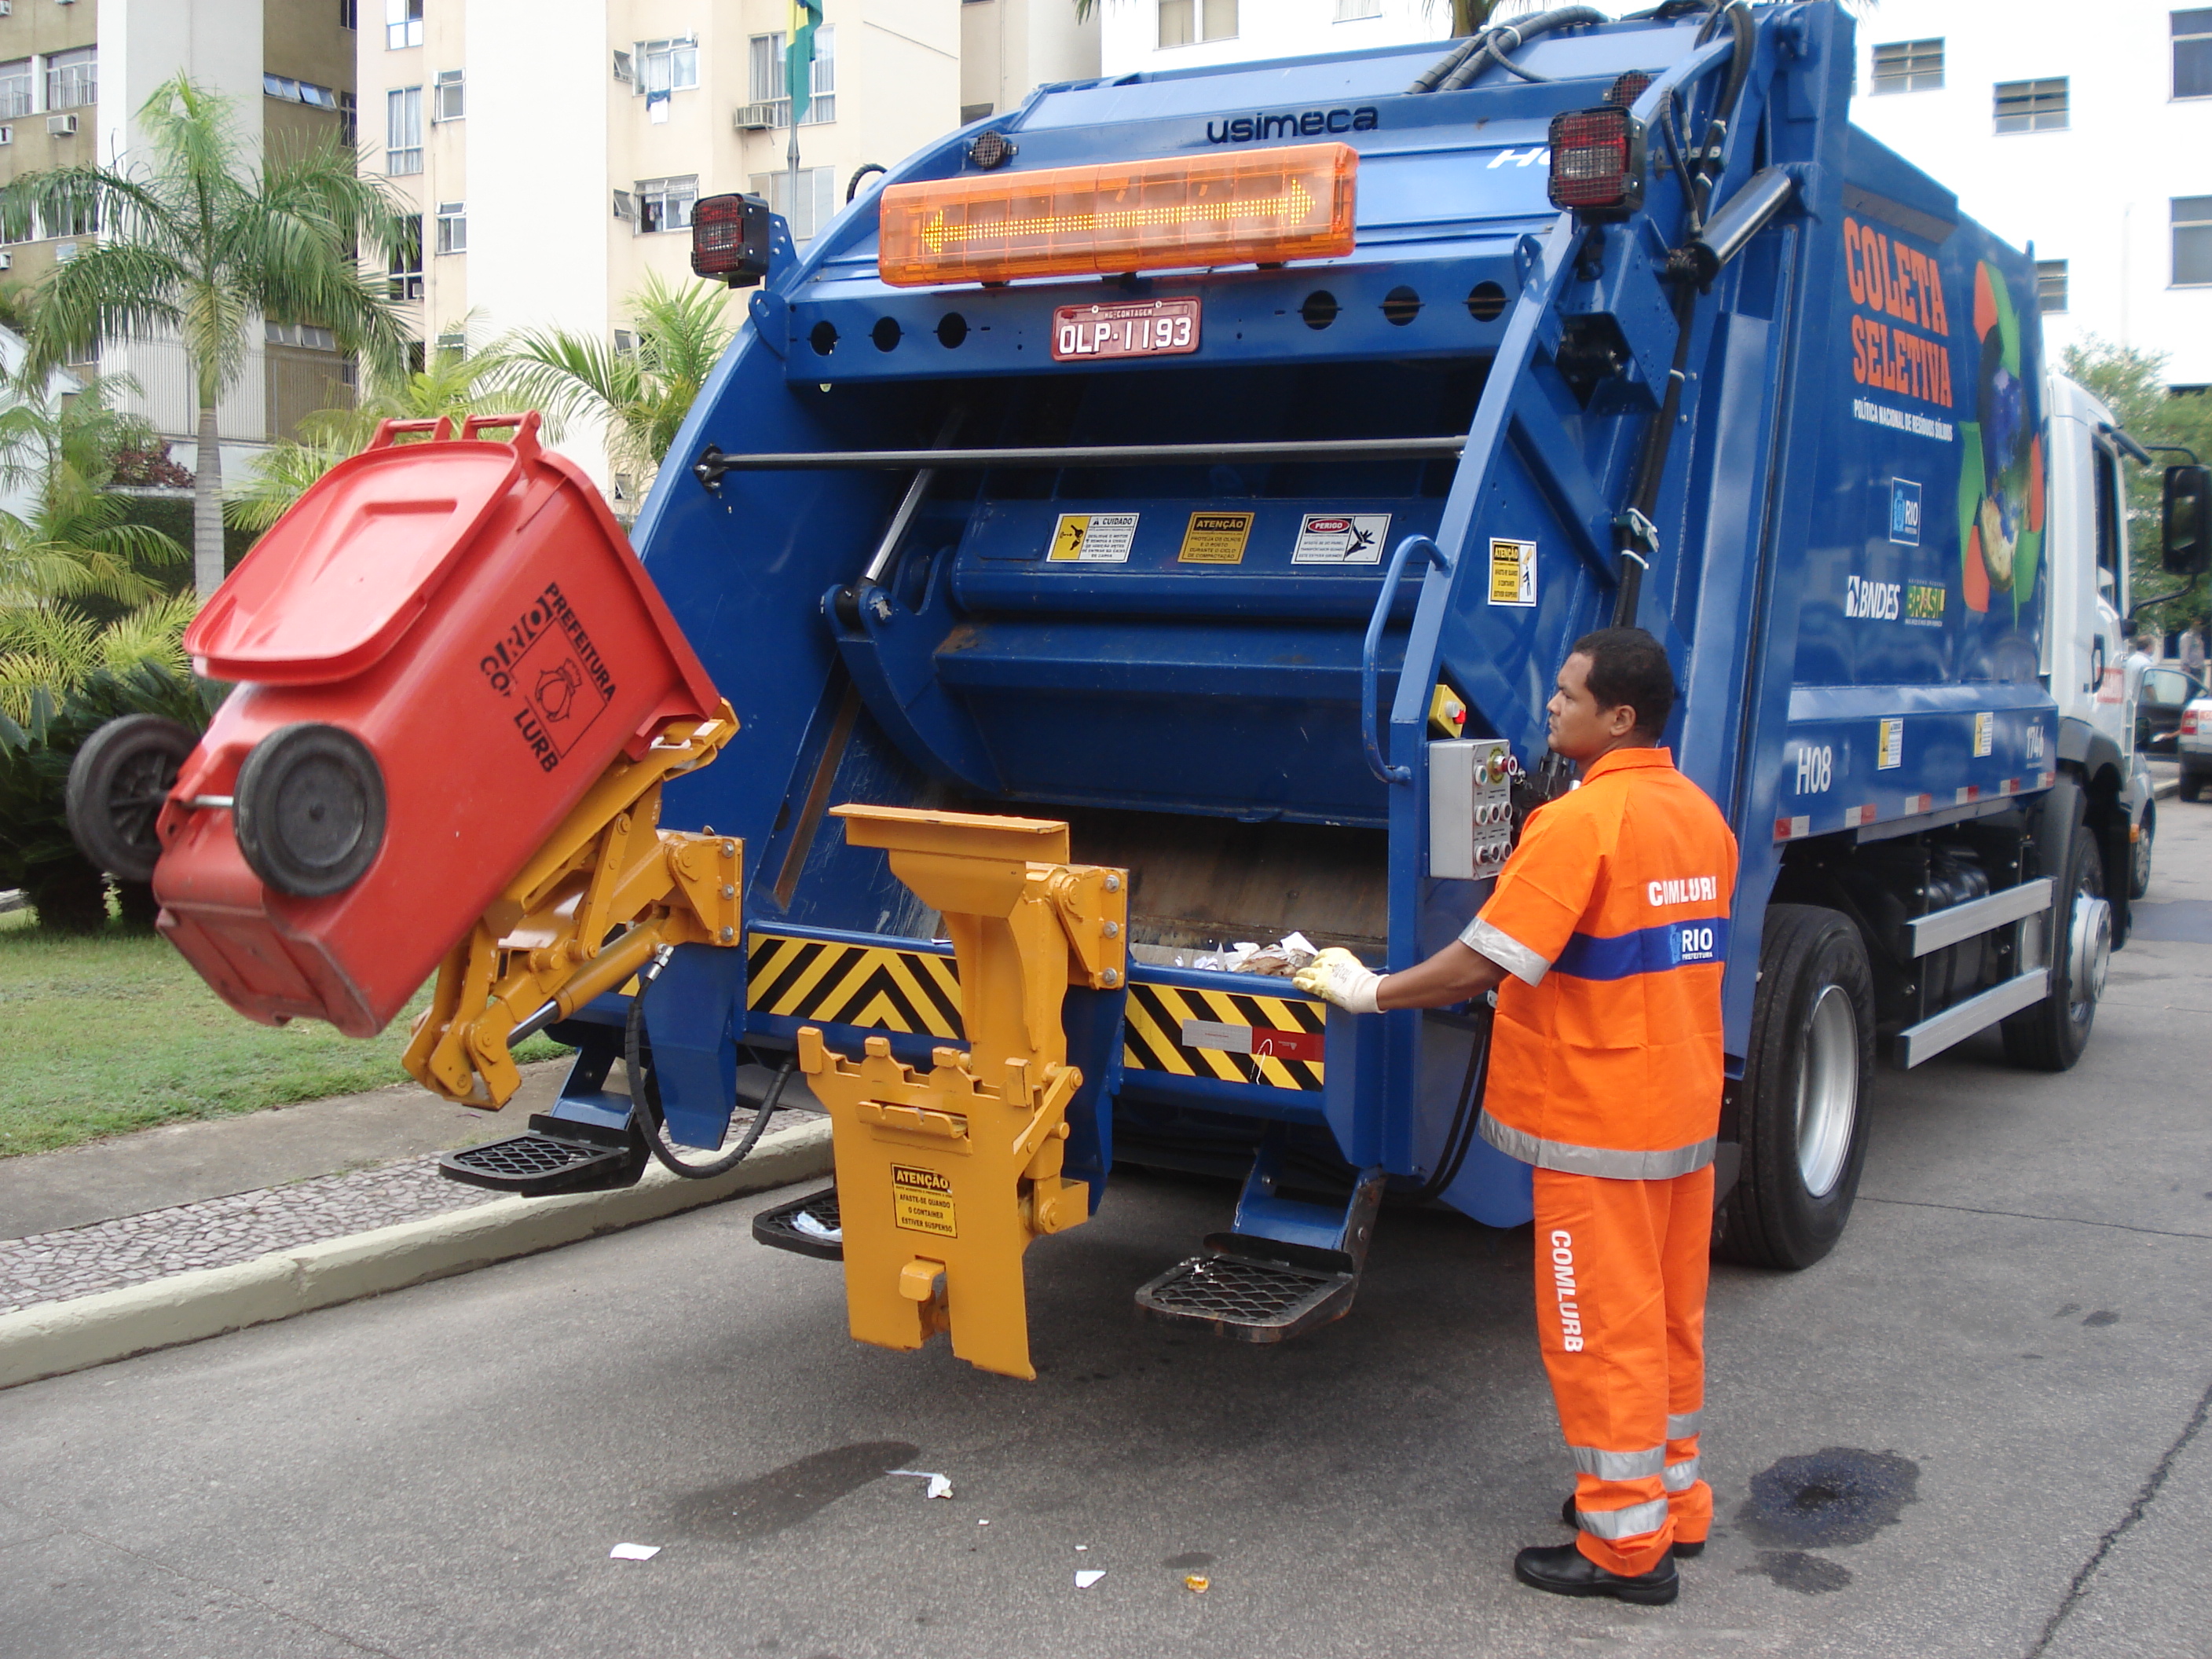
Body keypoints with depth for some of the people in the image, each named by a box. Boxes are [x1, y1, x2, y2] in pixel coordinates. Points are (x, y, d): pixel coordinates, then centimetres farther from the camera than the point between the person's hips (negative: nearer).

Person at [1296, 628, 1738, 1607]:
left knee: (1602, 1327, 2)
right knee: (1668, 1318, 18)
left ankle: (1624, 1543, 11)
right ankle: (1674, 1501, 31)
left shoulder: (1580, 821, -20)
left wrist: (1372, 992, -10)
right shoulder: (1703, 817, 7)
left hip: (1597, 1122, -8)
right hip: (1688, 1110, 9)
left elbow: (1484, 962, -22)